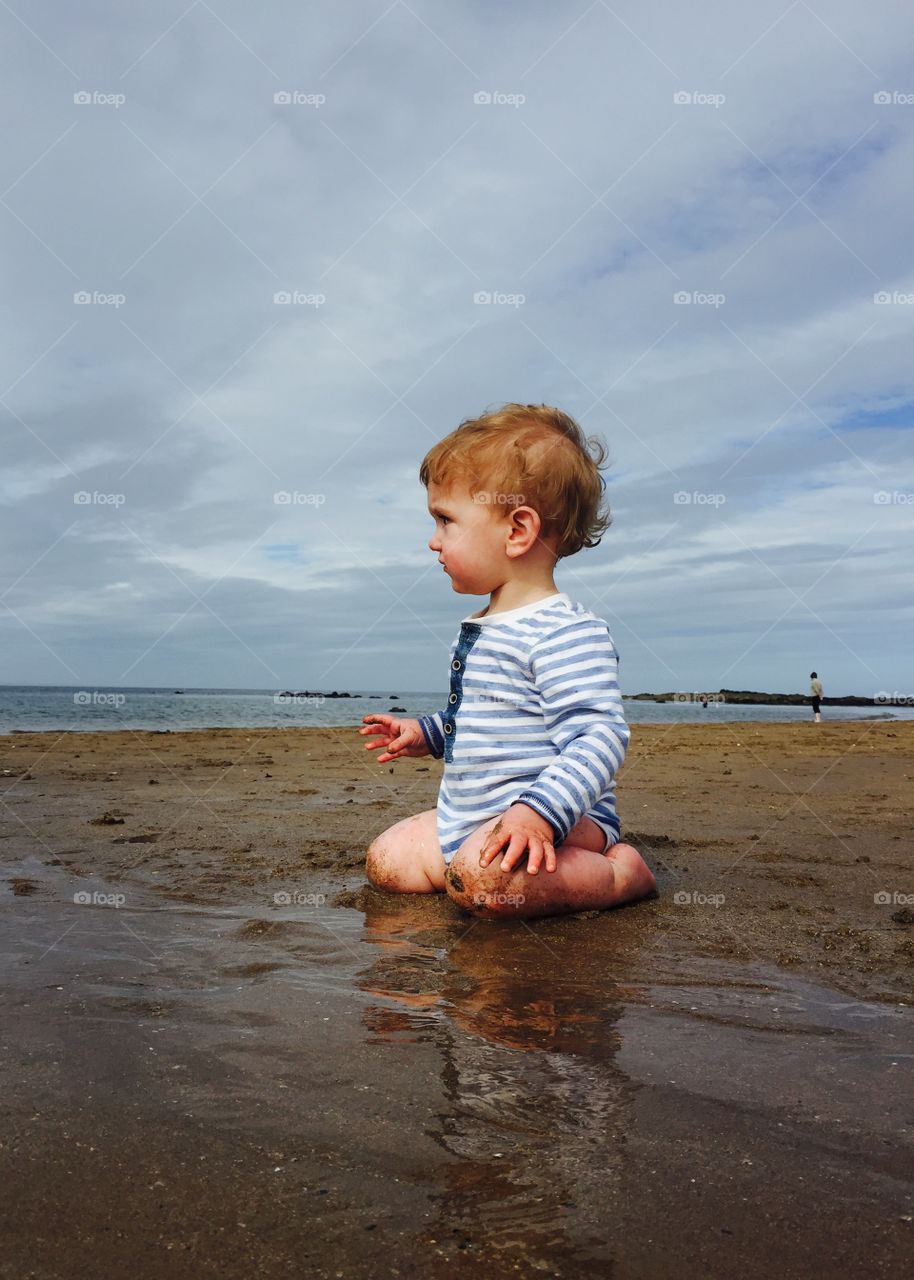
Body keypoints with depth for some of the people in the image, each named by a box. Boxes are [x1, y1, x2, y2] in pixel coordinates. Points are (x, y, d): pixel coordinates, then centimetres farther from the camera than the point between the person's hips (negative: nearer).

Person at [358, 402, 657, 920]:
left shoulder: (567, 631, -20)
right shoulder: (479, 628, 13)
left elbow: (600, 735, -28)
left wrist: (539, 811, -38)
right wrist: (427, 733, 28)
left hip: (560, 820, -10)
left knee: (481, 878, -37)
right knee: (386, 860, 7)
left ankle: (622, 874, -10)